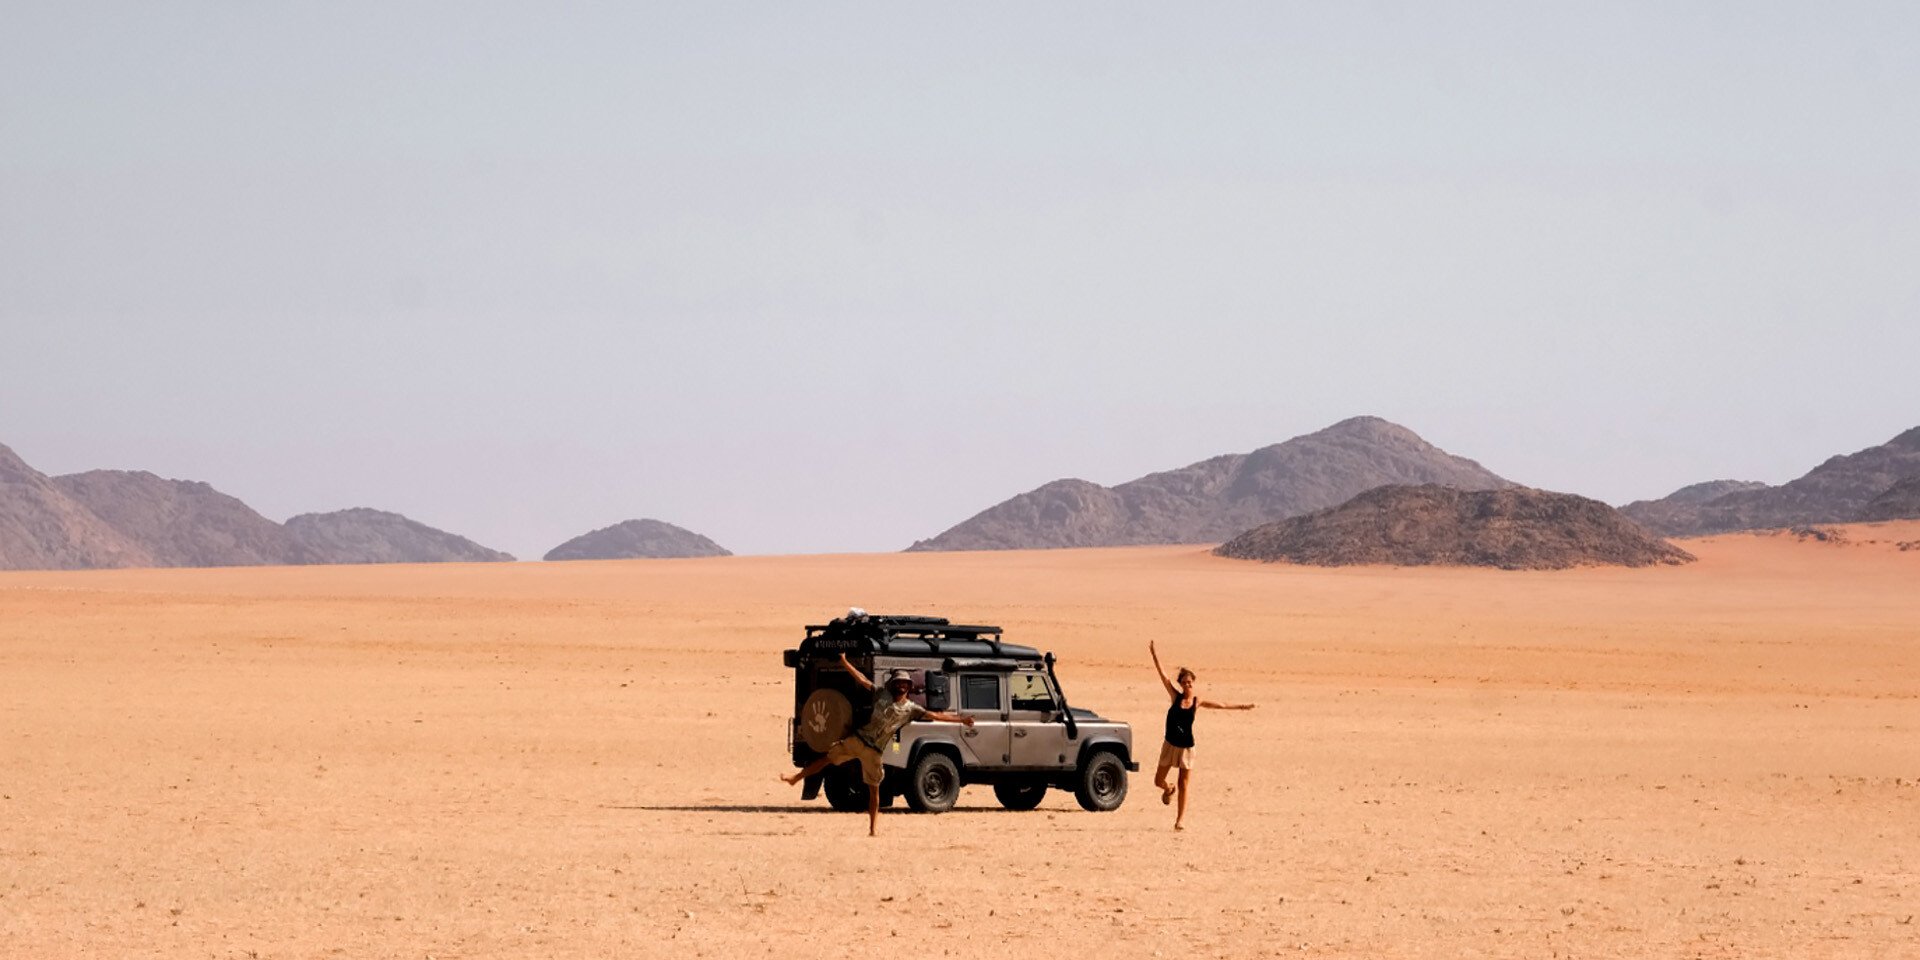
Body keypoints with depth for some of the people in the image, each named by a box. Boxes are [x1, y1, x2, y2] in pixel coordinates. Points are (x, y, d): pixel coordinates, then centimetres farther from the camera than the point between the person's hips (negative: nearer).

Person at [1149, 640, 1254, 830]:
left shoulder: (1197, 702, -1)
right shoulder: (1175, 696, -3)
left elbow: (1221, 705, 10)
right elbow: (1162, 674, -8)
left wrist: (1240, 706, 13)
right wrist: (1154, 653, -13)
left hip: (1186, 747, -1)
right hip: (1170, 745, 1)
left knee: (1184, 785, 1)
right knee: (1158, 781, 5)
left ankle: (1181, 819, 10)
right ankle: (1169, 789, 41)